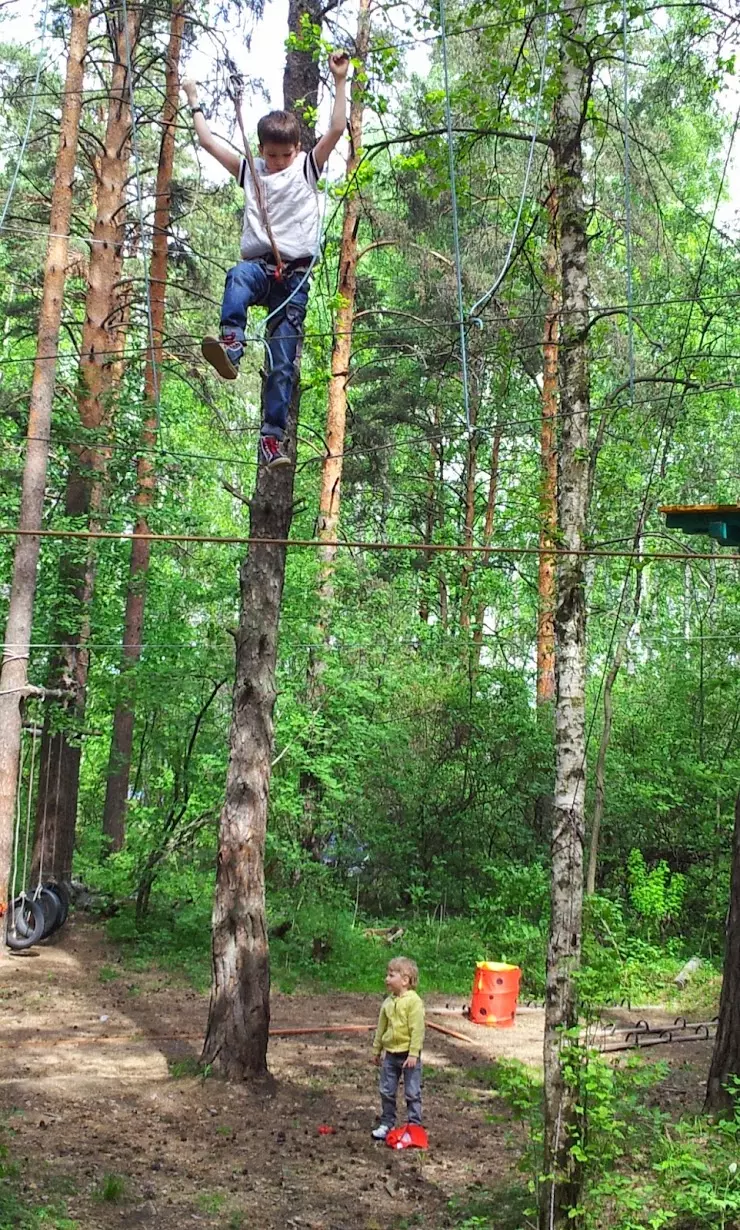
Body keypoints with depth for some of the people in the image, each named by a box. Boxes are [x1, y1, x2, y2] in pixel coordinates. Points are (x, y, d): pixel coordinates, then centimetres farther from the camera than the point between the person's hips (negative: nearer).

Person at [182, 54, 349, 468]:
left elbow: (337, 129, -1)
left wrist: (340, 81, -5)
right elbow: (208, 140, 23)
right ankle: (230, 348, -58)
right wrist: (194, 100, 27)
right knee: (238, 277, -39)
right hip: (260, 265, 1)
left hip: (295, 276, -1)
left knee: (283, 364, -7)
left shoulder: (309, 167, 12)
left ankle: (273, 439, -8)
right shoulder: (249, 170, 19)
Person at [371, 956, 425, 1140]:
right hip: (390, 1054, 6)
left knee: (412, 1093, 4)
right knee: (387, 1091, 11)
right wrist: (376, 1050, 18)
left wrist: (413, 1054, -20)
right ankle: (387, 1124, 23)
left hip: (408, 1055, -6)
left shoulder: (414, 1001, -15)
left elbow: (417, 1029, -17)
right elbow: (381, 1027, 15)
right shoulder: (388, 1002, 5)